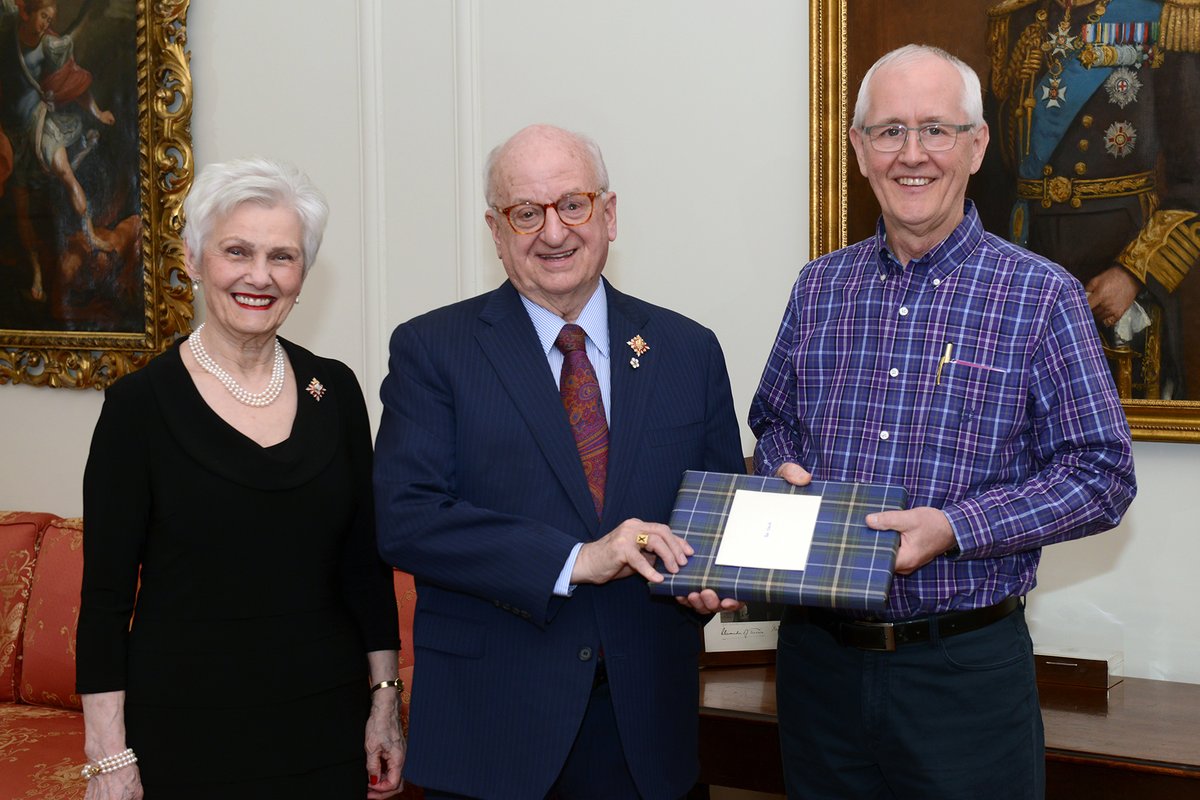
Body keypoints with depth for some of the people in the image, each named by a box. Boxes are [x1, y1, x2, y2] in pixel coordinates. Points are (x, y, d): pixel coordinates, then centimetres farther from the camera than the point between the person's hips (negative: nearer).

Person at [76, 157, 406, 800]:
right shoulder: (141, 403, -8)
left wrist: (385, 699, 5)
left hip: (327, 720, 3)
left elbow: (366, 561, 8)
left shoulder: (335, 390, 3)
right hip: (188, 724, -3)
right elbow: (106, 593, -7)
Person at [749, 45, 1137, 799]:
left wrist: (953, 528, -19)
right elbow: (774, 421, 19)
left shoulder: (1041, 296, -6)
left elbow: (1103, 473, -8)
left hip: (966, 667, -3)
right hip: (819, 653, 4)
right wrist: (782, 473, -4)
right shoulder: (820, 287, 7)